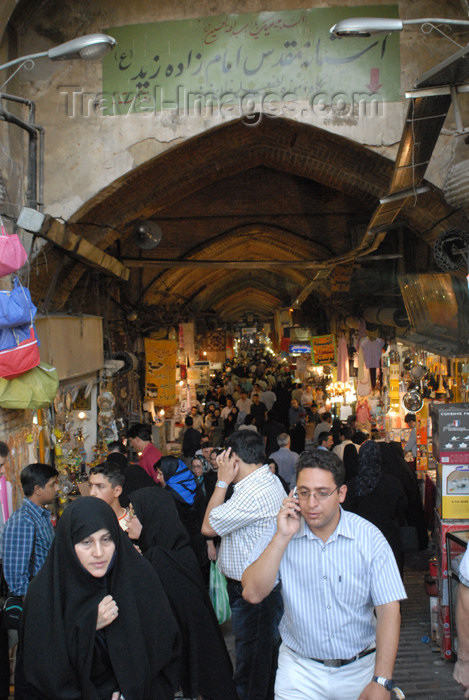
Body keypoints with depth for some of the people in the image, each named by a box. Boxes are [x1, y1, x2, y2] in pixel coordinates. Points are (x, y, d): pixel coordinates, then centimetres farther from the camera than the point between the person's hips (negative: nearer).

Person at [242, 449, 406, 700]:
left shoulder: (369, 538, -11)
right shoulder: (279, 535, -7)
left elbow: (388, 609, -12)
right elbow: (252, 593, -16)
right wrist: (283, 538, -24)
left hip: (359, 668, 0)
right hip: (300, 668, 0)